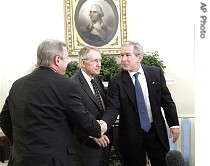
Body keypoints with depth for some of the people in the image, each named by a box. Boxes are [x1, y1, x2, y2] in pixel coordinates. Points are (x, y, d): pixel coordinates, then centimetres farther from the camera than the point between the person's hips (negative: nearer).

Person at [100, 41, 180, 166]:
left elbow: (167, 100, 4)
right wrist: (104, 123, -35)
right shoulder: (116, 81, -8)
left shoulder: (156, 73, -1)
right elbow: (113, 108, -15)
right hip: (131, 135, -1)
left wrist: (174, 124, 4)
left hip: (157, 131, 2)